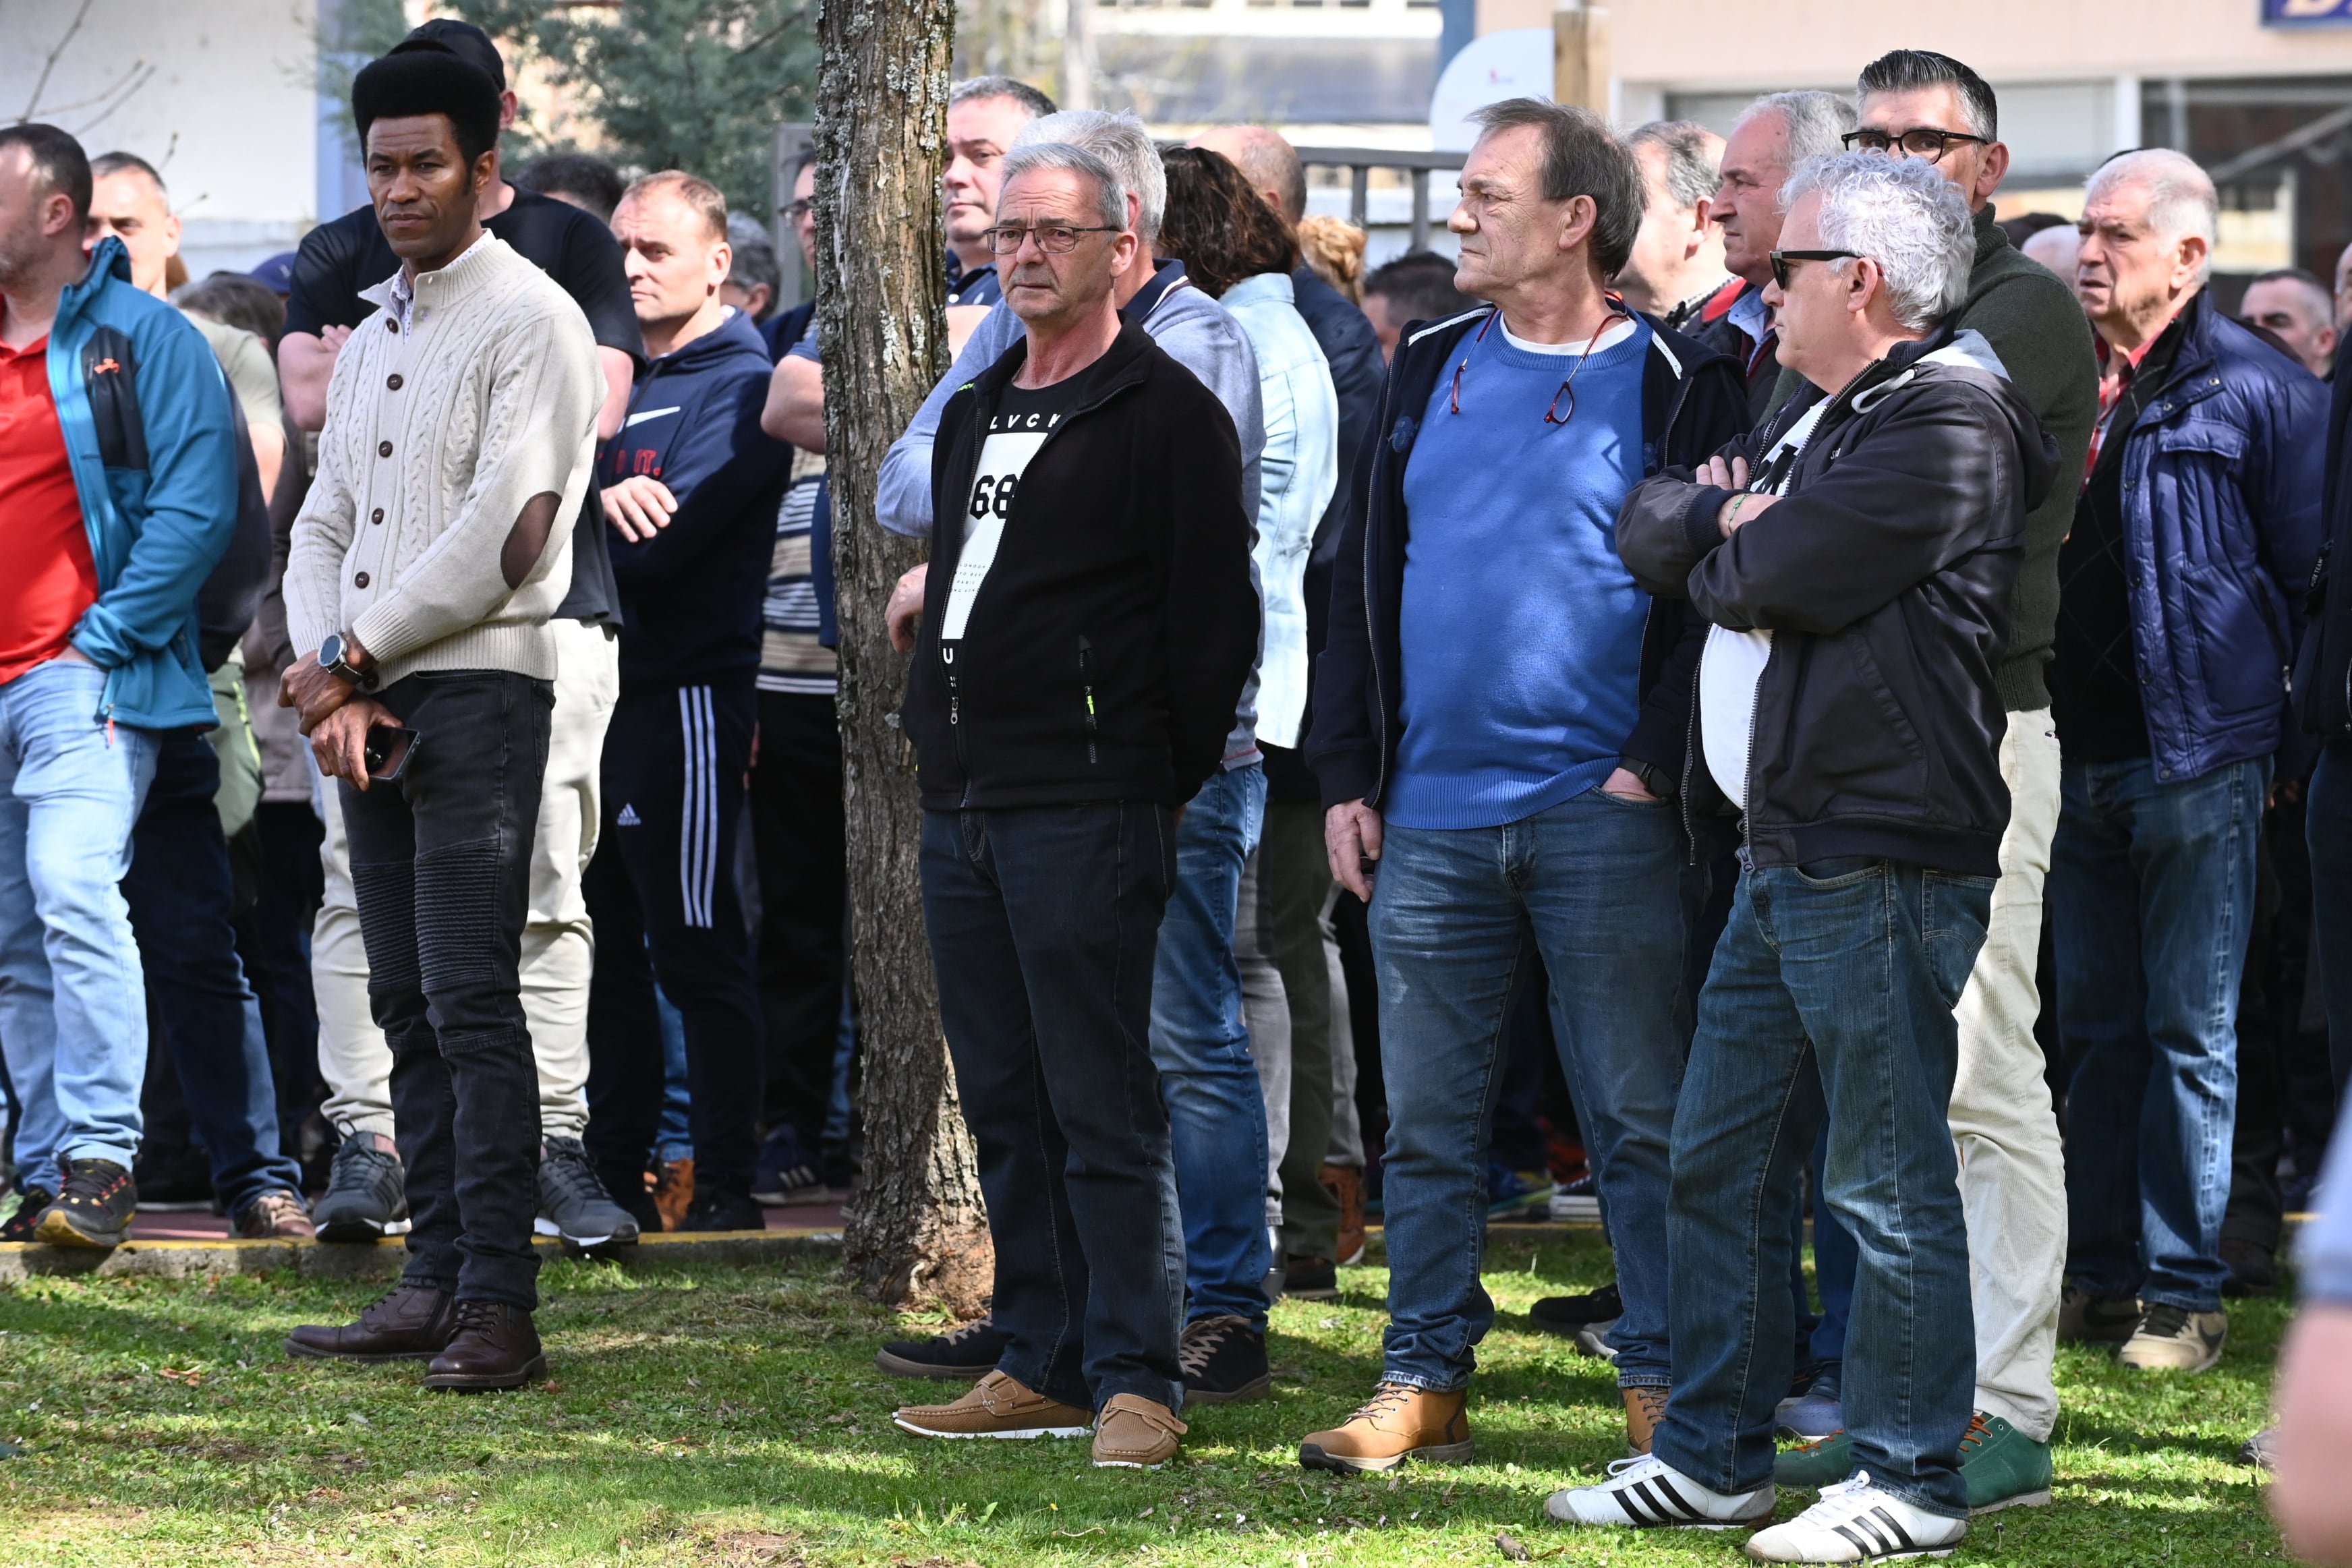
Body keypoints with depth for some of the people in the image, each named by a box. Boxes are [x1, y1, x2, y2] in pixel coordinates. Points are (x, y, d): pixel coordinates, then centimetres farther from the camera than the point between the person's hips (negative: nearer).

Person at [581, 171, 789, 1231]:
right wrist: (601, 498, -15)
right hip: (598, 694, 8)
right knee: (604, 946, 11)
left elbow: (657, 543, -19)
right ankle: (614, 1172, 18)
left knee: (697, 950, -5)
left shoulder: (738, 387, -8)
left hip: (682, 696, -8)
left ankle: (727, 1181, -1)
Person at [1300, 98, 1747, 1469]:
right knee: (1430, 1124, 8)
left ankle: (1666, 1382, 6)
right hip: (1429, 816, 5)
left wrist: (1657, 762, -13)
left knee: (1640, 1120, 0)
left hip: (1603, 816, -5)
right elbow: (1368, 571, 14)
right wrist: (1348, 776, 8)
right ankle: (1425, 1380, 14)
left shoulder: (1674, 384, -3)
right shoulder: (1431, 369, 12)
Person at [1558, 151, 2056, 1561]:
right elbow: (1653, 529, 16)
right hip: (1785, 852, 10)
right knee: (1720, 1161, 12)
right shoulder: (1816, 417, 21)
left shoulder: (1947, 421, -12)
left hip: (1882, 865, -10)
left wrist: (1722, 551, 4)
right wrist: (1727, 519, -4)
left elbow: (1780, 578, -18)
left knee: (1888, 1178, -4)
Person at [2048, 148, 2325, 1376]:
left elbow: (2307, 575, -3)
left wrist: (2284, 732, -6)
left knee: (2190, 1034, 0)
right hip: (2072, 757, 5)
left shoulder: (2258, 391, -5)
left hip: (2196, 758, -5)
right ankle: (2099, 1274, 18)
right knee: (2095, 1030, 11)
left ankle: (2181, 1290, 5)